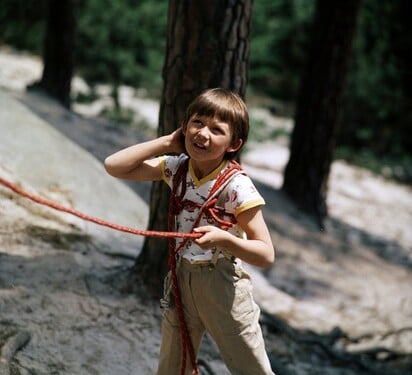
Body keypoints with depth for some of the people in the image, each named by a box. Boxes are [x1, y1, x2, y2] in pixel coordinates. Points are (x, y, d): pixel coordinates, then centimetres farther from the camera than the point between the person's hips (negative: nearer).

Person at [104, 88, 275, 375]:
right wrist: (166, 143, -11)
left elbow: (266, 255, -20)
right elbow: (114, 166, -8)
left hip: (223, 286, -5)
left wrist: (223, 238, -37)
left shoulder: (237, 186, -20)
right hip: (181, 279, 5)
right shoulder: (177, 168, -4)